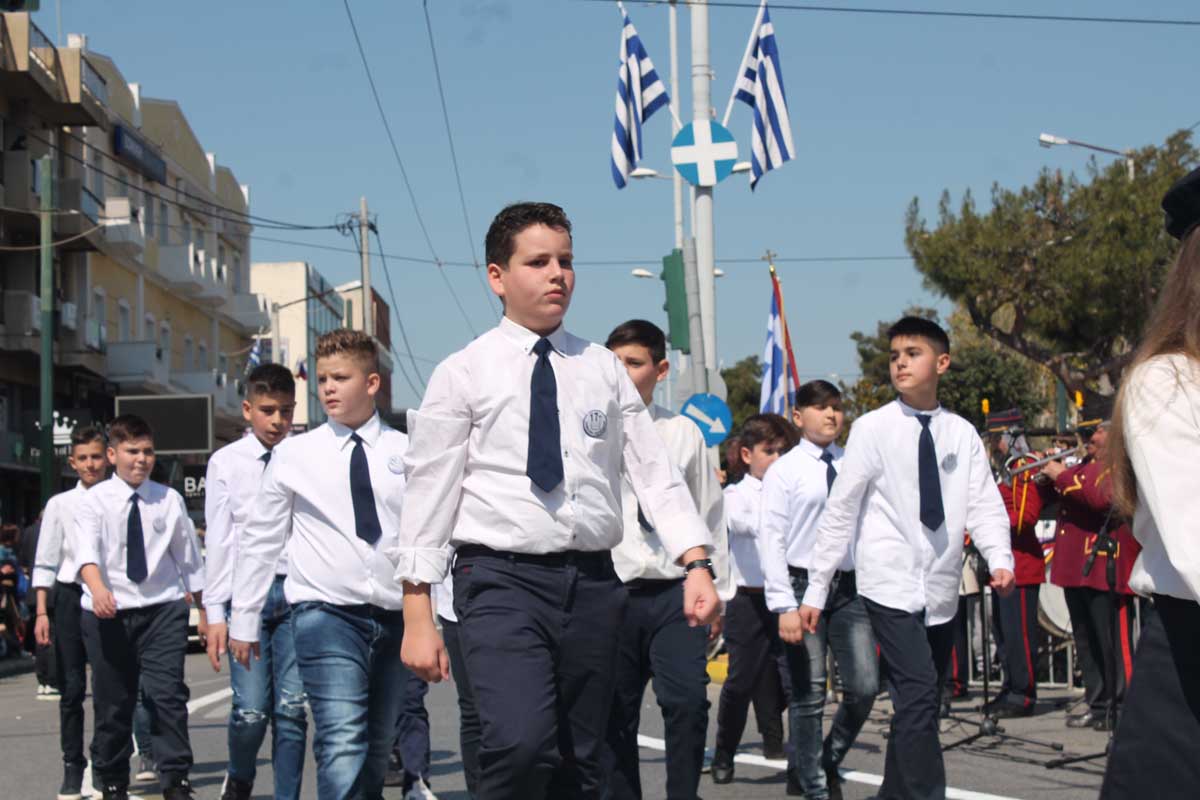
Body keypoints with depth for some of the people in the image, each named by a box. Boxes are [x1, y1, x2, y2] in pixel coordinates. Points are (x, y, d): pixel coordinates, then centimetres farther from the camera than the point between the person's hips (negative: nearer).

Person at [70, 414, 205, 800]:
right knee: (112, 703, 8)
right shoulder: (94, 501, -2)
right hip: (108, 612, 0)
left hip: (162, 608, 0)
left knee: (168, 695, -11)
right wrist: (98, 588, -38)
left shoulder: (169, 499, 4)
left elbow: (188, 557, 11)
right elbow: (87, 550, -19)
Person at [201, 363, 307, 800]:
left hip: (296, 589, 1)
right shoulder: (226, 463, 5)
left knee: (292, 709, -1)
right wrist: (215, 611, 1)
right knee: (251, 710, -3)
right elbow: (218, 539, 5)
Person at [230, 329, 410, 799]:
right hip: (327, 614, -2)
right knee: (343, 750, -16)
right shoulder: (295, 455, 5)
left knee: (377, 751, 12)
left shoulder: (405, 453, 5)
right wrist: (244, 620, 9)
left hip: (395, 616, 2)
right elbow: (260, 540, 9)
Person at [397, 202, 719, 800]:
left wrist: (697, 563, -7)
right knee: (521, 743, -26)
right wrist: (417, 615, -6)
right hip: (503, 580, -4)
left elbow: (655, 473, 7)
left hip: (592, 581, 4)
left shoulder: (603, 370, 12)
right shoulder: (462, 374, 1)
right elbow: (430, 493, -1)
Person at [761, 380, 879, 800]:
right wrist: (784, 605, -13)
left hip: (851, 586, 3)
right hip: (804, 584, -3)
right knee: (809, 695, 1)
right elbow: (772, 540, -6)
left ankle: (827, 763, 23)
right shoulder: (784, 470, -2)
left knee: (864, 687, -2)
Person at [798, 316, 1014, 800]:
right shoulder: (873, 428, -3)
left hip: (941, 591, 4)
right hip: (890, 584, -4)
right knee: (919, 694, -17)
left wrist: (1000, 559, -18)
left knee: (919, 704, 11)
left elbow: (985, 505, 2)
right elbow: (841, 510, -1)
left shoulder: (962, 434, 6)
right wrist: (816, 590, -3)